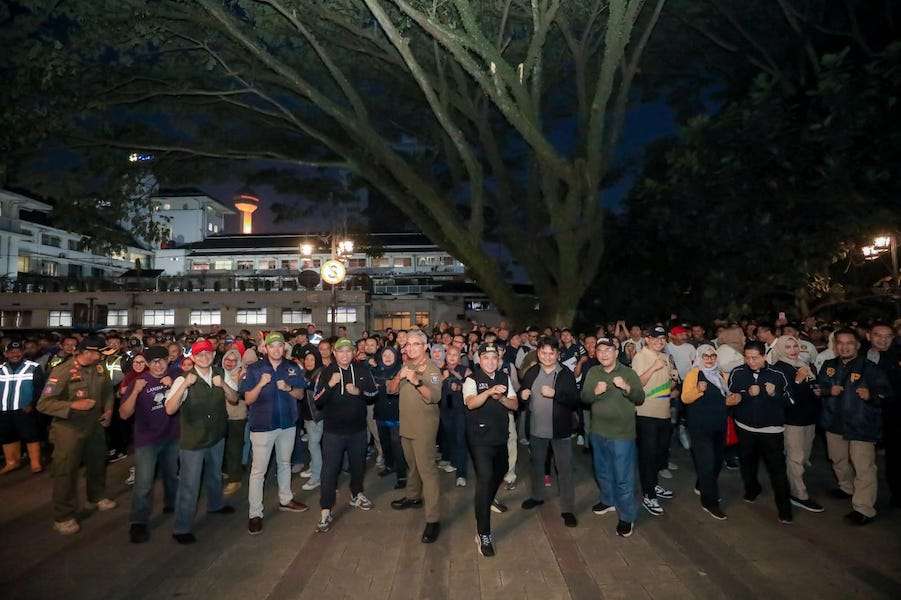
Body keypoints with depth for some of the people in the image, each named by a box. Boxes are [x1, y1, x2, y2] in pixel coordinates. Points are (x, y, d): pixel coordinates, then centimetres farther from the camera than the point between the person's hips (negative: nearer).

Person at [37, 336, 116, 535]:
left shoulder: (99, 369, -3)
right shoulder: (62, 371, -21)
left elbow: (107, 390, 15)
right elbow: (44, 403, -22)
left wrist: (108, 409, 2)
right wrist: (74, 405, -31)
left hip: (95, 425, 6)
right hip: (69, 429, -6)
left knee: (97, 463, 22)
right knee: (66, 471, 4)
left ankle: (97, 498, 45)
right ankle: (63, 517, 19)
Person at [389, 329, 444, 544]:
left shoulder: (432, 369, -13)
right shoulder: (406, 367, 11)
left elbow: (435, 397, -25)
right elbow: (391, 390, 6)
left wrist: (417, 381, -38)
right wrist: (399, 377, -13)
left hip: (424, 427, -7)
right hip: (406, 424, 8)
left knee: (427, 469, -10)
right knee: (412, 463, 23)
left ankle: (433, 519, -8)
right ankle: (413, 496, 43)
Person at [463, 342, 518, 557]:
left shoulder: (505, 378, 6)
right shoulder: (472, 380, -10)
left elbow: (514, 404, 3)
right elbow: (471, 403, -27)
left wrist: (500, 397, -16)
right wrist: (489, 391, -42)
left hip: (501, 435, 6)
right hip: (480, 438, -6)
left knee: (499, 471, 24)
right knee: (484, 478, -13)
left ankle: (489, 500, 55)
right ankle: (483, 534, -7)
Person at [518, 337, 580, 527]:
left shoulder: (566, 374, -12)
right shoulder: (531, 373, 0)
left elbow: (576, 401, -17)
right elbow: (522, 392, 13)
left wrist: (555, 393, -28)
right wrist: (522, 395, -10)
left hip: (560, 429, -4)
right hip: (537, 427, 4)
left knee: (564, 469, 3)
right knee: (536, 464, 21)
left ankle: (567, 508, 17)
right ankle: (537, 496, 42)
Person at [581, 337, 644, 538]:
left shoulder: (628, 373, -8)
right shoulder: (592, 372, 3)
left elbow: (640, 399, -8)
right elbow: (584, 397, 0)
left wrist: (627, 388, -27)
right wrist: (595, 392, -20)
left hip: (622, 434, -5)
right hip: (598, 432, 5)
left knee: (623, 477, 1)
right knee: (602, 472, 22)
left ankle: (627, 516, 16)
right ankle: (608, 501, 44)